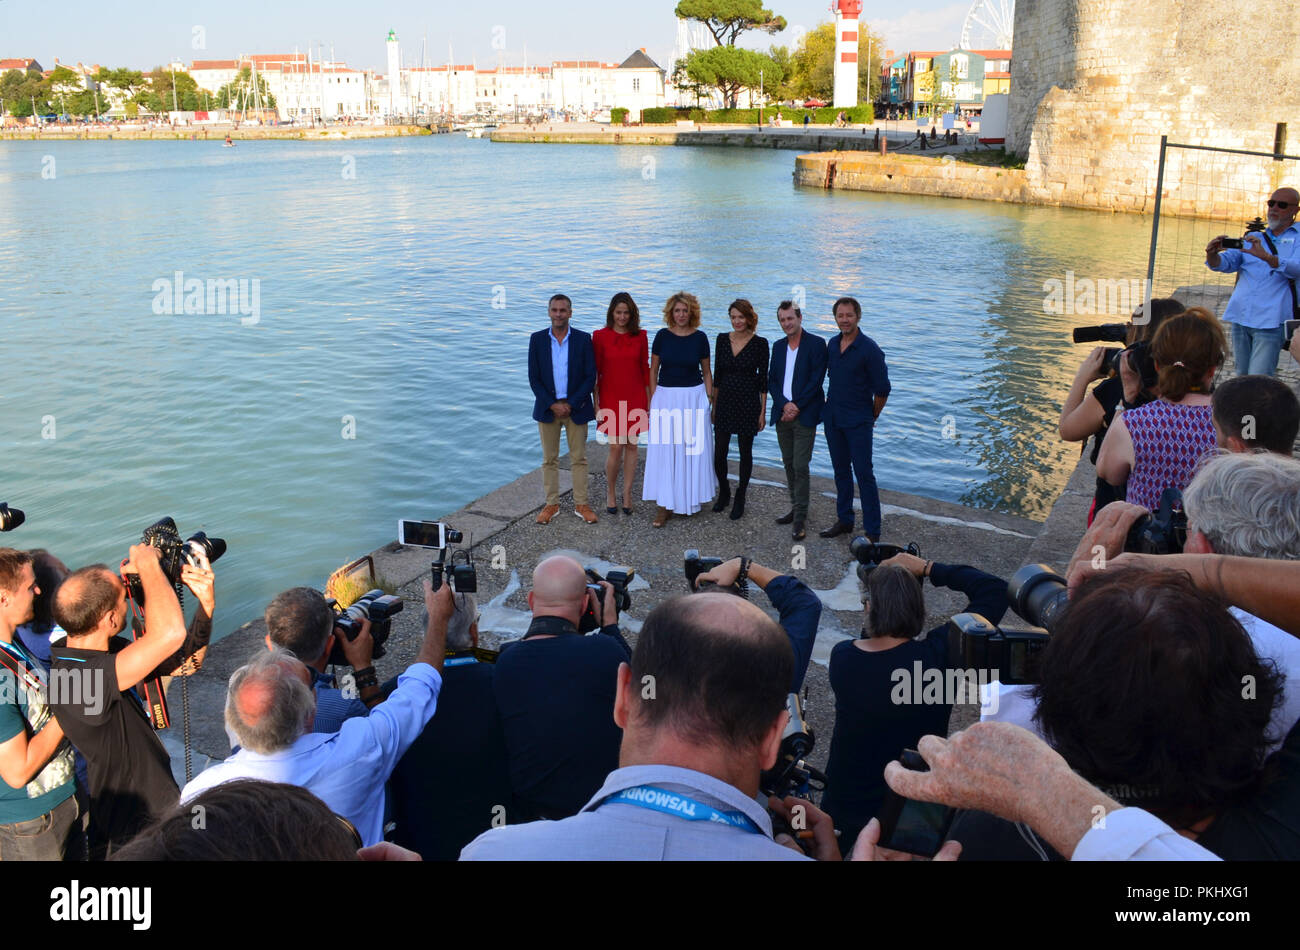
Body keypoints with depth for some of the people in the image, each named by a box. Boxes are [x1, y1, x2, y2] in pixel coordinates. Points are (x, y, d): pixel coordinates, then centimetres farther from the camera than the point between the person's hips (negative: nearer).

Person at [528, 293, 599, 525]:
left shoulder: (583, 339, -2)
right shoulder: (537, 339, 1)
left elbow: (590, 377, -4)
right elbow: (534, 378, -1)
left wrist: (571, 405, -11)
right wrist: (553, 405, -11)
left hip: (576, 408, -1)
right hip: (547, 408, 1)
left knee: (578, 458, 5)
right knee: (549, 460, 7)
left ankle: (581, 504, 13)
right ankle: (552, 504, 17)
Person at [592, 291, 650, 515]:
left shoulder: (640, 336, 2)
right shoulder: (600, 336, -4)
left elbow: (645, 369, 6)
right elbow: (595, 372, -2)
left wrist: (650, 401, 5)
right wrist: (596, 403, -4)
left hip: (635, 398, 2)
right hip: (611, 398, -2)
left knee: (631, 446, 6)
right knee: (616, 447, -3)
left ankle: (627, 494, 18)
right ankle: (610, 492, 18)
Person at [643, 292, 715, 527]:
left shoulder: (700, 338, 1)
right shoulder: (662, 336, 0)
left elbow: (706, 371, 9)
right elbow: (653, 371, 6)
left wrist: (709, 399, 4)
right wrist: (652, 400, 0)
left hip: (694, 396, 0)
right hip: (666, 396, 0)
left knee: (693, 447, 5)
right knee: (664, 449, -2)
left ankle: (692, 496, 23)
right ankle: (664, 505, 1)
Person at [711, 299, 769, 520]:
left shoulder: (759, 343, -6)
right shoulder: (722, 339, 4)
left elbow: (763, 378, -3)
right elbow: (717, 374, 9)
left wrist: (763, 411, -4)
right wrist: (714, 405, 9)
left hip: (748, 403, -3)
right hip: (725, 402, 3)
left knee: (745, 452, 6)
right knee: (719, 453, 1)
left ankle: (740, 499, 20)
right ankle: (723, 492, 25)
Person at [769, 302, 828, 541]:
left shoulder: (816, 344, -5)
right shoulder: (778, 347, 13)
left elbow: (816, 380, -11)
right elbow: (772, 380, 8)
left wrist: (796, 407, -14)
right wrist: (784, 404, -8)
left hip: (804, 415, -6)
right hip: (782, 414, 6)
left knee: (800, 466, -8)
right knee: (789, 464, 12)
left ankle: (800, 520, -3)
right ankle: (795, 507, 25)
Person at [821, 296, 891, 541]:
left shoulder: (869, 349, -13)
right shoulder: (832, 344, 6)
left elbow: (882, 389, -9)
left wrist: (872, 417, 0)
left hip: (858, 422, -6)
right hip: (832, 419, 6)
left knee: (863, 474, -5)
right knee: (841, 472, 15)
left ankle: (872, 532, 1)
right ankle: (844, 520, 26)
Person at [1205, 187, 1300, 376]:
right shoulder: (1252, 238, 21)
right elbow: (1225, 263, 10)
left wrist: (1266, 256, -32)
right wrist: (1212, 255, -15)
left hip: (1270, 321, -5)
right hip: (1240, 317, 5)